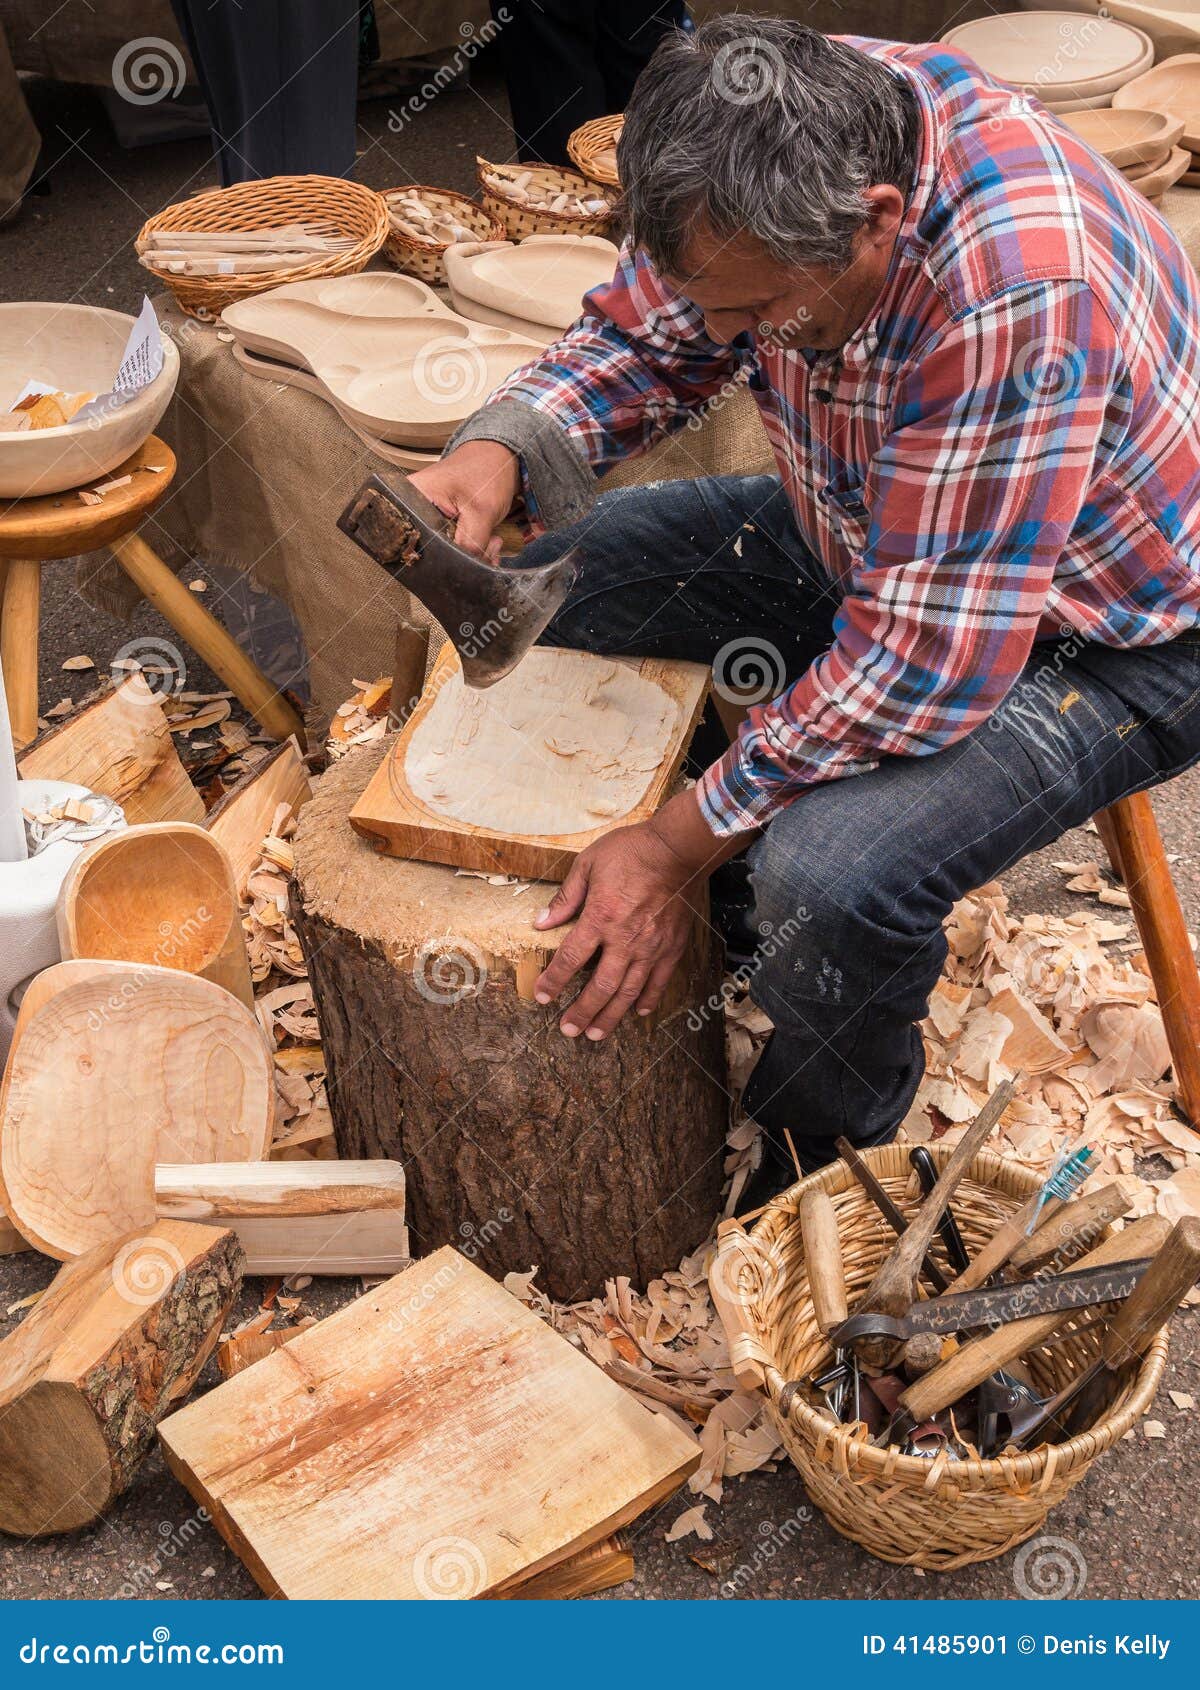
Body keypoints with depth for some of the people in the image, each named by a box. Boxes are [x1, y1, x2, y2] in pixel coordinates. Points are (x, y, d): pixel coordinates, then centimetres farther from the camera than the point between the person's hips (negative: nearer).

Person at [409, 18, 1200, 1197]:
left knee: (831, 875, -32)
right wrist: (499, 448, -22)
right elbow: (637, 337, -1)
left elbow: (924, 666, -35)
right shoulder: (786, 139, -18)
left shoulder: (1015, 302, -40)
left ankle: (812, 1177, 0)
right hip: (878, 537, 8)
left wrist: (684, 841, -28)